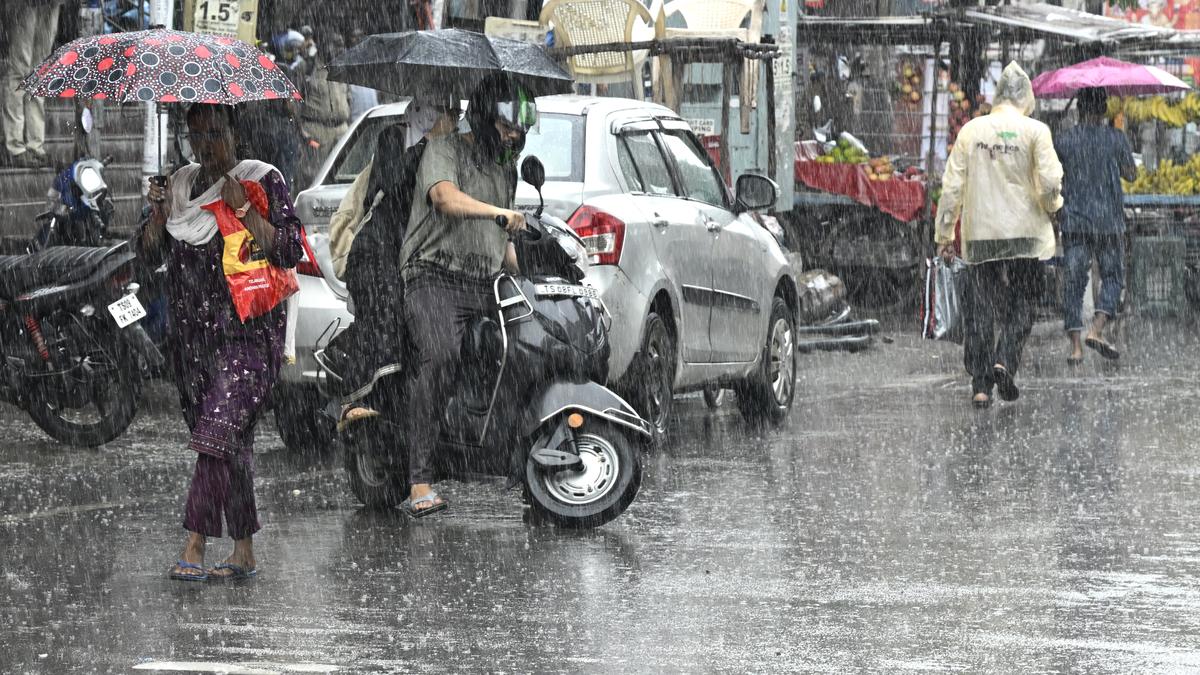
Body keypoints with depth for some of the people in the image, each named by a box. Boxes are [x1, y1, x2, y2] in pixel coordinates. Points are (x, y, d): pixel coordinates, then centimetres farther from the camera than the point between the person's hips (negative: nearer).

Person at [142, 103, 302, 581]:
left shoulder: (262, 180, -3)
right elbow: (149, 254, 13)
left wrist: (243, 211, -18)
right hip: (192, 333, 6)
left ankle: (194, 546, -22)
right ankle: (243, 552, 13)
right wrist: (158, 215, -6)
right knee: (233, 441, 9)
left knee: (218, 431, -18)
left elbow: (289, 251, -10)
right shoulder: (181, 184, 13)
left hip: (246, 331, -6)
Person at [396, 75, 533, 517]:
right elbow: (446, 198, -19)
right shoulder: (445, 151, 3)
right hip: (436, 277, -8)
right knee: (437, 360, -29)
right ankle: (420, 485, -36)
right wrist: (499, 213, -32)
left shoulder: (505, 170, 27)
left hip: (485, 286, 8)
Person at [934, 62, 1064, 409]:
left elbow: (952, 186, 3)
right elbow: (1049, 182, -11)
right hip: (1024, 233, -2)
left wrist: (944, 233, 9)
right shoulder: (1035, 131, -5)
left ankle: (981, 384, 5)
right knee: (1021, 304, 8)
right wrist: (1052, 205, 12)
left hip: (979, 234, 2)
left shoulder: (971, 130, 2)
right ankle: (1005, 360, -15)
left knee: (981, 309, 7)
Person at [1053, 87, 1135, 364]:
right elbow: (1131, 174, 7)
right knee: (1113, 276, 10)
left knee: (1074, 281, 2)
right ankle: (1097, 330, -9)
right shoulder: (1116, 139, -2)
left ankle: (1076, 345, -5)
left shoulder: (1062, 141, 1)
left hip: (1073, 222, 1)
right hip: (1108, 221, -1)